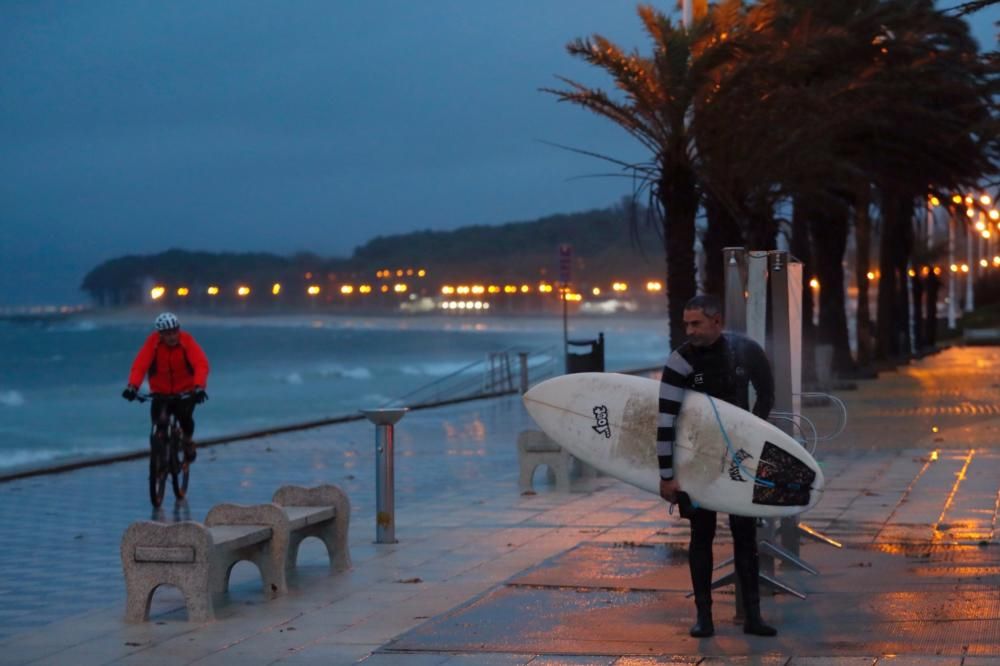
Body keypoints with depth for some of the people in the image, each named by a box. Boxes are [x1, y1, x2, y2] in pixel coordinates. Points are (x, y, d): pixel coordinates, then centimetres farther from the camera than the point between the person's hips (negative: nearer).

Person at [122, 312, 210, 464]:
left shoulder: (187, 340, -17)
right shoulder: (153, 342, -15)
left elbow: (201, 364, -29)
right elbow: (140, 364, -25)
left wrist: (199, 387, -46)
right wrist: (132, 386, -43)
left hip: (185, 391, -1)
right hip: (161, 392, 1)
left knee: (185, 416, -25)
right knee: (159, 421, -19)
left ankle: (188, 440, 8)